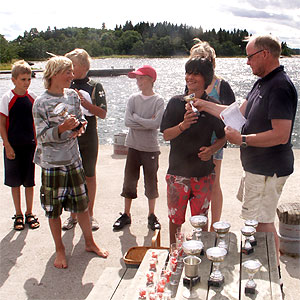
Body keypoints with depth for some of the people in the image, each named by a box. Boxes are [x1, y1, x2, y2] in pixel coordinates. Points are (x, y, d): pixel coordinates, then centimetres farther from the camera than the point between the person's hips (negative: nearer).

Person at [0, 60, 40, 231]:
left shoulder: (32, 97, 2)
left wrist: (37, 143, 5)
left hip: (30, 145, 2)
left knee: (29, 181, 9)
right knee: (15, 182, 7)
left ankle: (29, 214, 22)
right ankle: (18, 215, 20)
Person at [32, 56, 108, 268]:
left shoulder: (73, 95, 4)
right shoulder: (41, 103, -11)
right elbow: (42, 136, -12)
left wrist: (80, 126, -7)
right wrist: (62, 128, -28)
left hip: (74, 159, 5)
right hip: (52, 163, -4)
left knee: (82, 204, 13)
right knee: (54, 210, 7)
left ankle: (90, 242, 30)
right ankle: (60, 250, 24)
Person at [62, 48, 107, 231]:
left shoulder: (95, 86, -1)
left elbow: (102, 114, -8)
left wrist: (84, 102, -18)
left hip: (89, 138, -2)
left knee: (89, 176, 7)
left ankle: (90, 214, 19)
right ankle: (73, 214, 20)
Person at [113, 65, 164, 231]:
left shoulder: (158, 100, -7)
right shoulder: (133, 98, 3)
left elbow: (156, 124, -19)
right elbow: (127, 121, -8)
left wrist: (135, 117, -11)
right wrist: (147, 123, -12)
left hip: (151, 148, -3)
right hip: (133, 146, 3)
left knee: (151, 183, 7)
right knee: (129, 181, 9)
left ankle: (151, 216, 22)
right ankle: (126, 214, 23)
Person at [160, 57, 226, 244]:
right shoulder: (176, 103, 0)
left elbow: (223, 137, 7)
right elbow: (166, 135, -3)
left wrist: (211, 149, -13)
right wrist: (182, 125, -22)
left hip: (204, 172, 0)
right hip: (178, 171, 0)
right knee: (175, 218, 9)